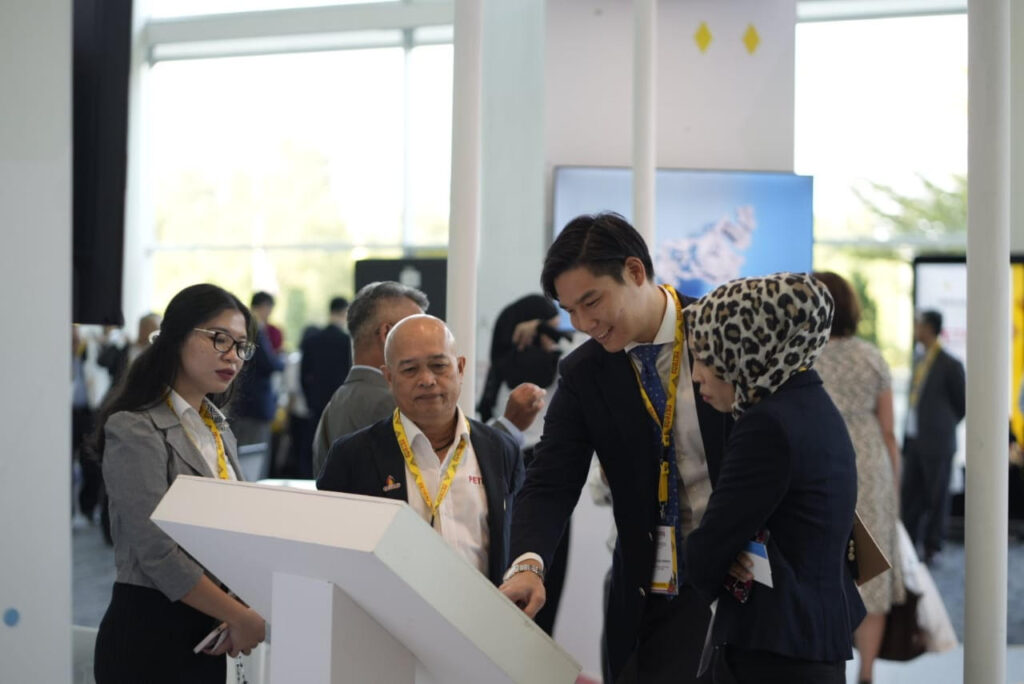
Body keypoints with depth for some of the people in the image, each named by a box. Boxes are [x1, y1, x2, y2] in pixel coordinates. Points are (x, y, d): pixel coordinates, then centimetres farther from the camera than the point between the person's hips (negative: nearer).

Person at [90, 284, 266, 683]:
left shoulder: (219, 431, 12)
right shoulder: (136, 431, -12)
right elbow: (159, 555, -20)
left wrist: (239, 615, -6)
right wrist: (243, 618, -15)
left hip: (212, 633, 7)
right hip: (153, 634, -7)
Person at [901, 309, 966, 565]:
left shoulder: (950, 365, -12)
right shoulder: (919, 359, 10)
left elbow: (962, 405, -3)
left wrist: (943, 427, 6)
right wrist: (907, 435, 11)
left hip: (936, 443, -7)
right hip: (913, 440, 7)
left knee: (936, 497, 3)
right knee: (910, 495, 9)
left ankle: (932, 547, 12)